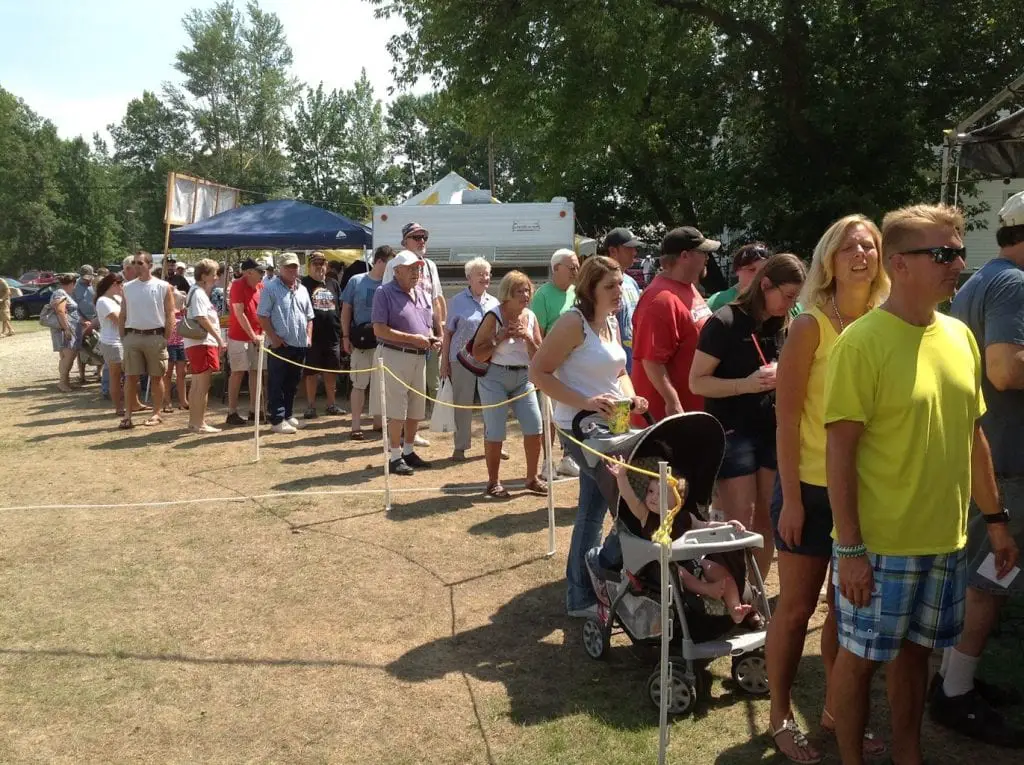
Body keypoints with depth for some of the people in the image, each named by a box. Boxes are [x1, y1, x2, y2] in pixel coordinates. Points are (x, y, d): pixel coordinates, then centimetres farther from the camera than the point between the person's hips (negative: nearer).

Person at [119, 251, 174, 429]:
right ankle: (128, 415, 8)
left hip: (155, 336, -3)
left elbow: (170, 315, -3)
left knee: (156, 377, 6)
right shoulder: (128, 287, 8)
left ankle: (156, 414, 16)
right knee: (131, 377, 3)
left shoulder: (163, 287, -2)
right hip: (132, 336, 3)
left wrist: (166, 339, -8)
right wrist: (122, 338, 5)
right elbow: (122, 315, 12)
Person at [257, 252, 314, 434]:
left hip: (300, 345, 7)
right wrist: (274, 337, -15)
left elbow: (309, 317, 21)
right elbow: (263, 316, -9)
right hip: (280, 345, -6)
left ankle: (287, 415, 24)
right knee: (276, 384, -2)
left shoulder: (302, 290, 14)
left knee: (292, 383, 14)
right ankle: (277, 420, 1)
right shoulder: (271, 288, -5)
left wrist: (308, 336, 9)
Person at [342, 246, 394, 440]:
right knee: (359, 384, 2)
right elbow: (346, 310, 4)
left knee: (380, 383, 10)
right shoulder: (356, 281, 0)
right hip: (361, 340, -1)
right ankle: (356, 425, 6)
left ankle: (378, 420, 23)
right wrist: (345, 336, -1)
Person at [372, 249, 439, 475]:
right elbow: (379, 330, -16)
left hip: (419, 356, 7)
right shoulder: (385, 292, -10)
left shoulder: (423, 293, 12)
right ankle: (395, 457, 6)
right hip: (396, 355, -7)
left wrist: (433, 338, 0)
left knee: (417, 408, 13)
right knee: (397, 409, -3)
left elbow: (430, 323, 22)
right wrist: (412, 338, -19)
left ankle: (408, 451, 26)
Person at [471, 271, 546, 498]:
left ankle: (532, 478, 18)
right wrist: (499, 338, -18)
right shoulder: (494, 316, -10)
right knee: (495, 432, -1)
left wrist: (527, 338, -11)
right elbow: (477, 354, -11)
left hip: (523, 378, 5)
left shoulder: (530, 317, 4)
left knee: (535, 428, 1)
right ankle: (493, 483, 13)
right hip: (495, 377, -5)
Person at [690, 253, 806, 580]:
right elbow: (697, 382, -14)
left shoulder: (784, 327, 9)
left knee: (767, 520, 10)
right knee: (739, 524, -4)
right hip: (732, 434, -6)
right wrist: (746, 384, -26)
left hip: (772, 432, 6)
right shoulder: (725, 322, -11)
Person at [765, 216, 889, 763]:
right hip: (813, 488, -5)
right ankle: (780, 715, 24)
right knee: (797, 606, 7)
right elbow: (787, 418, -13)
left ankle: (837, 709, 35)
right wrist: (791, 498, -15)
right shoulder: (810, 326, -12)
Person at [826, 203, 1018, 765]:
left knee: (914, 649, 20)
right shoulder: (862, 342, -16)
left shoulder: (959, 336, 5)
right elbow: (839, 451, -17)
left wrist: (995, 518, 14)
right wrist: (849, 548, -18)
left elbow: (973, 435, 13)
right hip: (879, 544, -6)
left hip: (945, 539, 6)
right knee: (860, 656, 9)